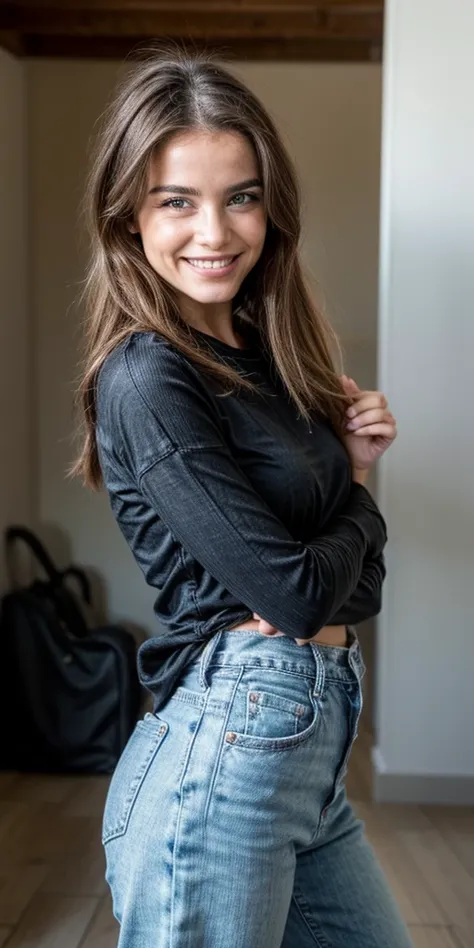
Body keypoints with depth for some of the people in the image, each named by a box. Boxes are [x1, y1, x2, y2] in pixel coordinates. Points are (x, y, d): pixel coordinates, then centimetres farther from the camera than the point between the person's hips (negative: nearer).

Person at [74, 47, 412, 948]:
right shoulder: (145, 379, -16)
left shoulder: (264, 352, 8)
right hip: (225, 754, -8)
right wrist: (360, 509, 0)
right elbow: (293, 591, -20)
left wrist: (352, 464, -5)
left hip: (309, 741, 8)